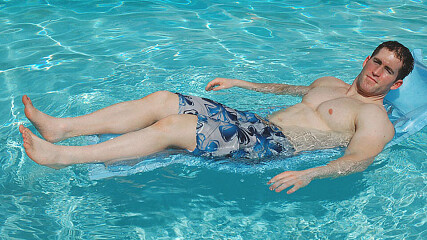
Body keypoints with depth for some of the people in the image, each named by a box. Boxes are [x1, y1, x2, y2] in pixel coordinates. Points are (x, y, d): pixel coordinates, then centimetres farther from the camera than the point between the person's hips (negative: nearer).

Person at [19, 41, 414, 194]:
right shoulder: (330, 83, 26)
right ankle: (60, 127, -9)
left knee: (171, 126, -25)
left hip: (274, 145, -7)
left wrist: (309, 173, -35)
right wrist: (239, 83, 32)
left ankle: (63, 157, -19)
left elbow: (360, 158, -15)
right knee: (163, 99, -10)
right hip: (254, 121, 8)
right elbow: (288, 89, 37)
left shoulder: (375, 117, 2)